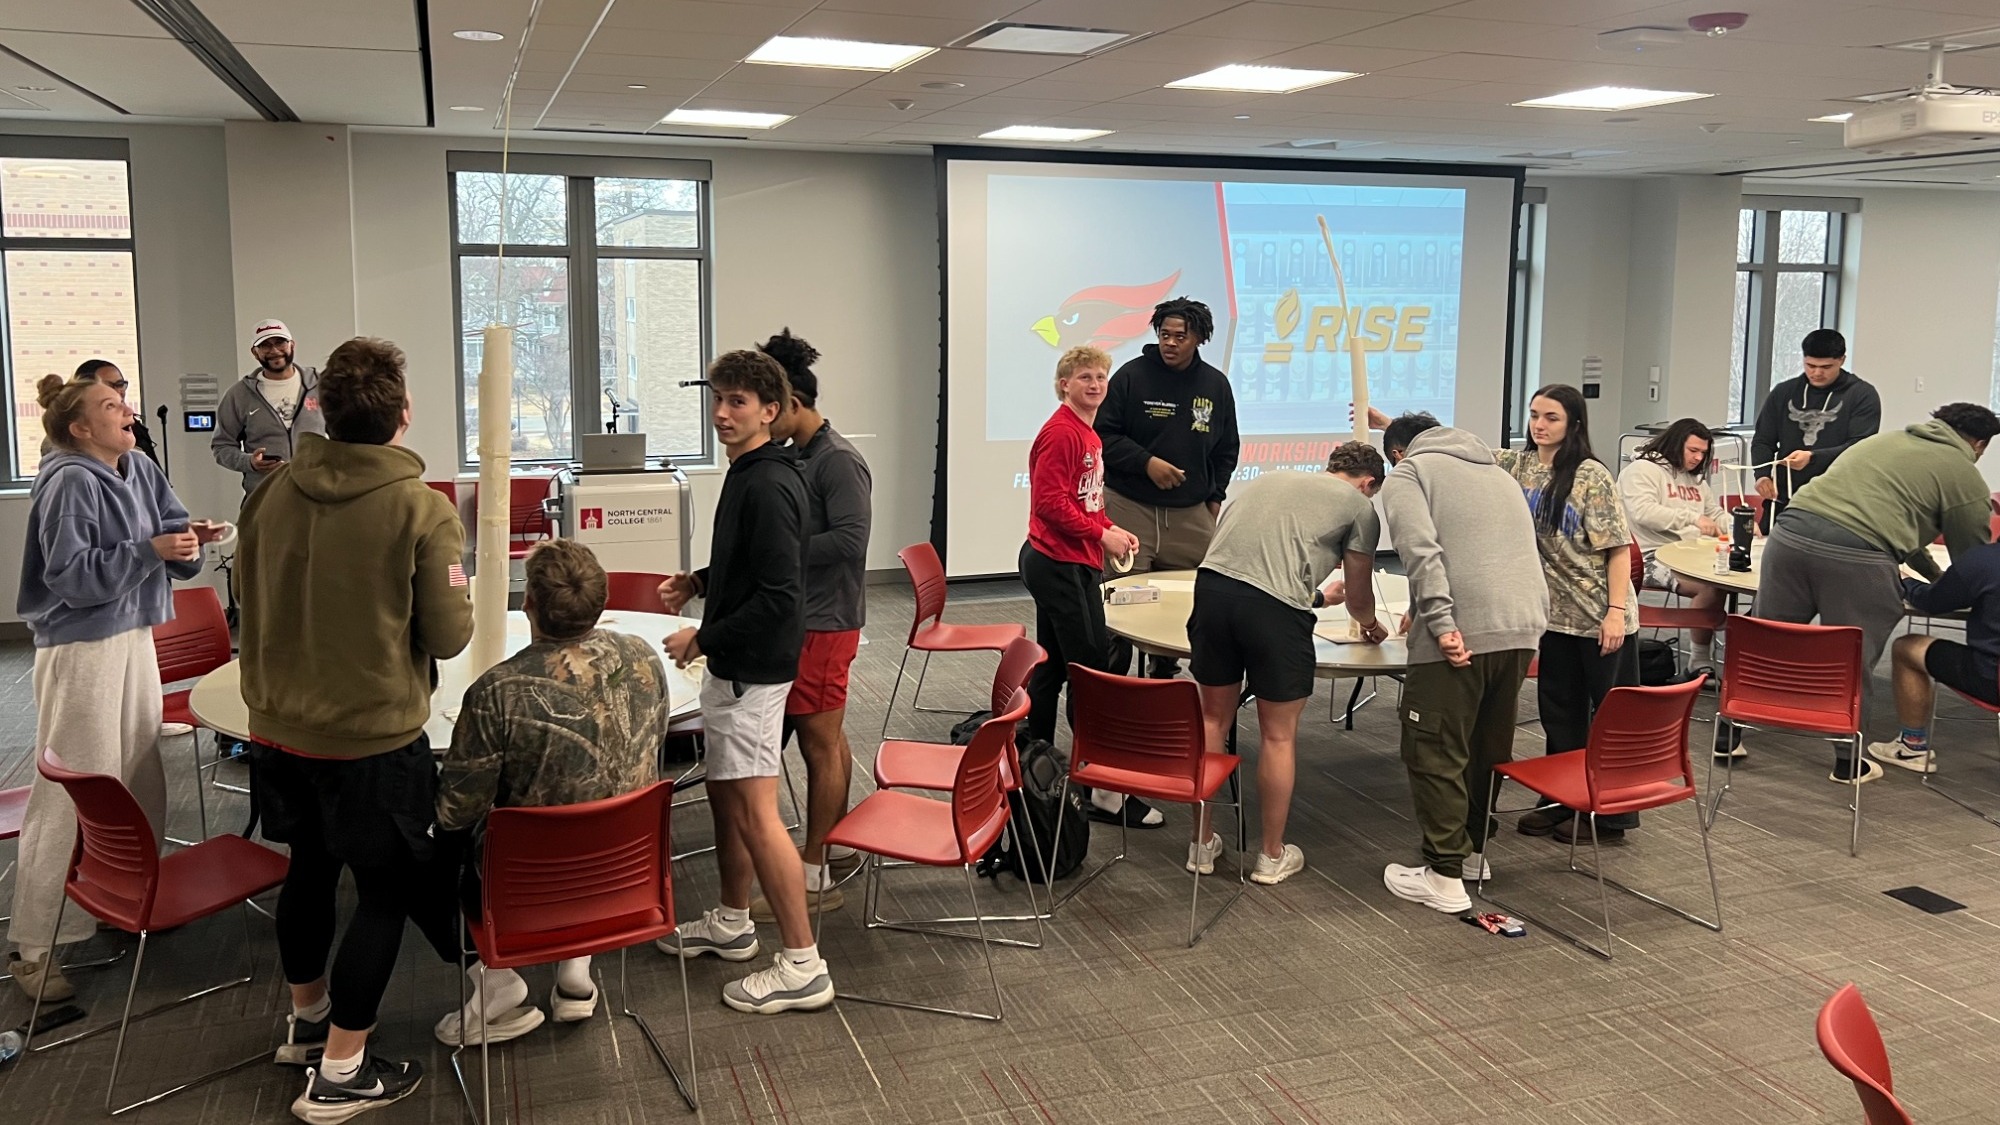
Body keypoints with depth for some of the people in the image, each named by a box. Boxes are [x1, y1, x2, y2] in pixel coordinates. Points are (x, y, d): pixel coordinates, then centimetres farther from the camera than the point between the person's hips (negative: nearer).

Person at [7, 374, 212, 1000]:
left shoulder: (140, 471, 6)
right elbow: (70, 577, -20)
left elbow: (170, 540, 8)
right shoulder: (69, 484, -16)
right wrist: (149, 550, -27)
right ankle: (32, 947, 5)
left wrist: (189, 538, -13)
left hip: (135, 637, 8)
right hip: (81, 649, -8)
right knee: (73, 796, -5)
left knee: (143, 784, 16)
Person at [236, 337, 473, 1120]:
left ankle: (307, 1013, 44)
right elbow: (450, 636, -15)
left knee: (310, 868, 24)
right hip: (373, 737, -6)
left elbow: (247, 593, 11)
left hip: (279, 727, 6)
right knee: (387, 892, 9)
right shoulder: (421, 508, -19)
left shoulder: (272, 490, -4)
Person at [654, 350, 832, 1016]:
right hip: (735, 664, 11)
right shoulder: (748, 473, 11)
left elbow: (779, 596, -26)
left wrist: (705, 640, -18)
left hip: (754, 669, -11)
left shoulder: (768, 485, -21)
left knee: (754, 810, -8)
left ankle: (803, 966, -1)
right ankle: (731, 923, 37)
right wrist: (699, 582, 14)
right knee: (724, 791, 21)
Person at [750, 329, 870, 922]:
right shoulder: (797, 456, 11)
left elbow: (850, 540, -25)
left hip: (825, 622, -9)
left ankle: (814, 876, 6)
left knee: (820, 741, -2)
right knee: (827, 737, 17)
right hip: (804, 614, 9)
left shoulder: (838, 461, -16)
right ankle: (839, 847, 31)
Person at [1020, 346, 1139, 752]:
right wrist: (1101, 534, -16)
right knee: (1090, 662, -4)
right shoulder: (1061, 432, -15)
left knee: (1053, 664, 15)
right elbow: (1050, 503, -21)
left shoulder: (1089, 435, 14)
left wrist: (1111, 528, 6)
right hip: (1057, 563, -10)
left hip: (1078, 564, 10)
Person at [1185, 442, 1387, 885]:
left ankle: (1202, 844, 31)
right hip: (1274, 605, -4)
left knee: (1214, 719, 20)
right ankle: (1272, 857, 28)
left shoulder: (1271, 478, 30)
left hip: (1212, 584, 5)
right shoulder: (1359, 508, 16)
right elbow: (1358, 599, 23)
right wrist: (1369, 625, 48)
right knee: (1279, 735, 13)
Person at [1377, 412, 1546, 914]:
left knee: (1436, 754, 2)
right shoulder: (1497, 470, 27)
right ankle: (1473, 850, 30)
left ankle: (1446, 876, 4)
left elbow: (1422, 551, -12)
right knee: (1489, 746, 20)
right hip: (1524, 626, 7)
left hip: (1461, 634, -7)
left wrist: (1440, 622, -18)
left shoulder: (1407, 473, 6)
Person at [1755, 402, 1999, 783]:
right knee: (1852, 661, 9)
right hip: (1857, 556, -5)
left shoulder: (1885, 438, 32)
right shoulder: (1965, 476, 12)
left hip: (1791, 532, 5)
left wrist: (1933, 572, 51)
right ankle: (1848, 762, 20)